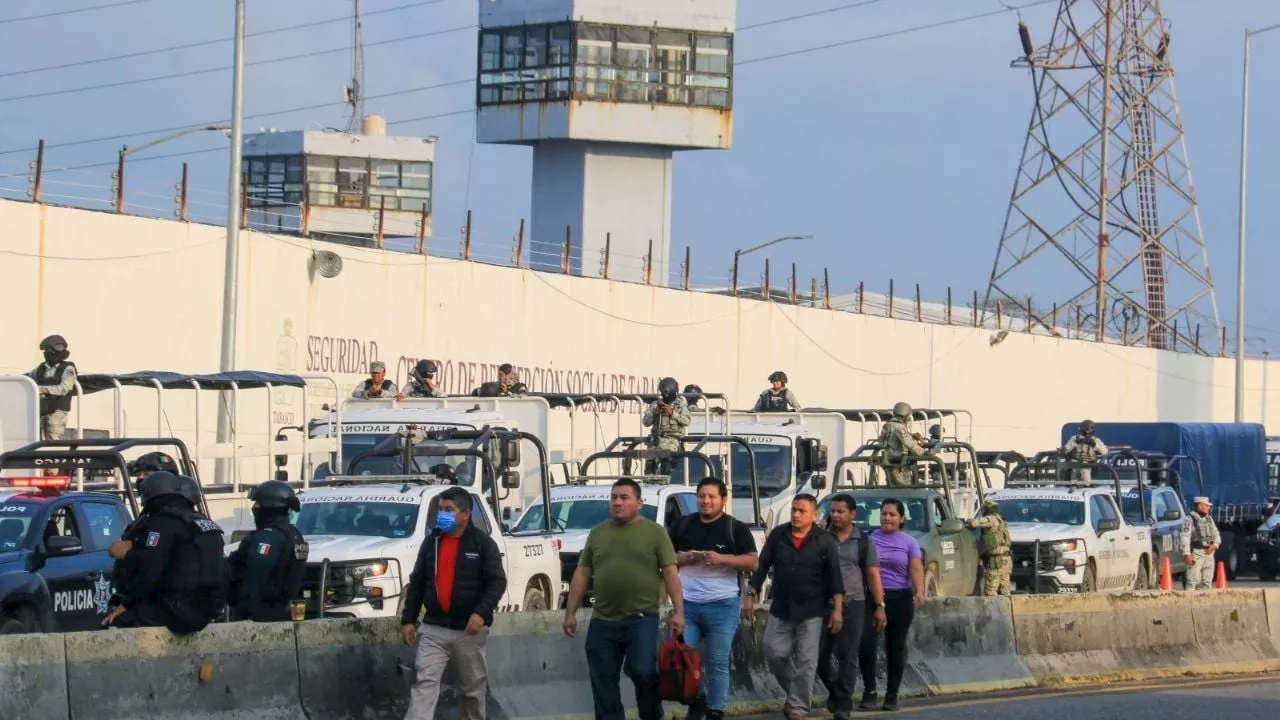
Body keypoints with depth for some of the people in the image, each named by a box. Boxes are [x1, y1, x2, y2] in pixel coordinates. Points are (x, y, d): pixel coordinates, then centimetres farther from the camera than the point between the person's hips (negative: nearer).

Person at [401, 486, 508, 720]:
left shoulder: (483, 543, -4)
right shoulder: (431, 542, 9)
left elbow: (497, 582, -10)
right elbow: (417, 583, 13)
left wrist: (481, 613, -24)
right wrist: (408, 619, 5)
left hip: (469, 631, -2)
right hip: (433, 630, 2)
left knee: (472, 688, 12)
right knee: (425, 683, -11)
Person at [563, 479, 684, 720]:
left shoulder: (654, 532, 1)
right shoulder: (597, 533, 11)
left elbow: (670, 572, -2)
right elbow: (582, 574, 14)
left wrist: (679, 611, -11)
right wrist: (570, 612, 10)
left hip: (641, 618, -4)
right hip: (602, 621, 4)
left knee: (642, 671, -16)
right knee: (603, 683, 4)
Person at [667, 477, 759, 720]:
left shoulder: (736, 528, 0)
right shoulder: (682, 525, 9)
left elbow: (752, 562, -6)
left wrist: (721, 558, -20)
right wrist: (683, 559, -10)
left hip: (722, 606, -3)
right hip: (687, 604, 3)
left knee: (717, 663, 2)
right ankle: (696, 700, 20)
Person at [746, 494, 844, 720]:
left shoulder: (824, 541, -4)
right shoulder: (777, 536, 2)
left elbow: (834, 576, -4)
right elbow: (761, 567, 6)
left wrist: (838, 610, -9)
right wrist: (751, 597, 0)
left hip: (811, 611, -3)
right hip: (780, 609, 3)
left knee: (805, 662, -2)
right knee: (774, 653, 2)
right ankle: (793, 692, 25)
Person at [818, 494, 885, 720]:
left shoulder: (863, 542, 5)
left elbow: (873, 575, 6)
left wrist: (879, 606, 0)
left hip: (853, 604, -1)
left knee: (847, 656, -4)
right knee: (820, 654, 3)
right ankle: (835, 690, 28)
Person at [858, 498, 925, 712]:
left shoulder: (909, 542, 5)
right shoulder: (870, 538, 8)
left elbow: (916, 568, -8)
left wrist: (920, 592, -24)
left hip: (900, 598, 0)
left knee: (896, 648, 4)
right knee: (866, 644, -14)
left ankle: (892, 695, 13)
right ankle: (870, 692, -3)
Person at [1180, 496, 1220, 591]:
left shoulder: (1209, 519, 17)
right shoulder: (1190, 519, -6)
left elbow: (1216, 535, 18)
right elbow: (1185, 537, -13)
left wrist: (1214, 545, -4)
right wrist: (1187, 554, -21)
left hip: (1208, 553, 7)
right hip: (1196, 553, -7)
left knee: (1207, 582, 9)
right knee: (1193, 581, -13)